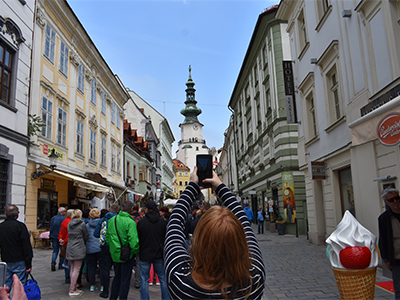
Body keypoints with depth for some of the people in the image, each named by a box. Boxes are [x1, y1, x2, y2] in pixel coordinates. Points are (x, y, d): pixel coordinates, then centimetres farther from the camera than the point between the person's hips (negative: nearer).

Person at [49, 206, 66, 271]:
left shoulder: (53, 218, 6)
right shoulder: (64, 219, -13)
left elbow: (51, 228, 11)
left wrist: (51, 236, 19)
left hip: (54, 237, 5)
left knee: (55, 251, 11)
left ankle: (53, 262, -10)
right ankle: (60, 265, 13)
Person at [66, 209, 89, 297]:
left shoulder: (69, 224, 7)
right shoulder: (82, 224, -10)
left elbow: (69, 235, 16)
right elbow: (86, 236, -2)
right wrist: (84, 244, 17)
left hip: (70, 249, 6)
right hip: (79, 249, -6)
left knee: (72, 269, 13)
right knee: (76, 269, -1)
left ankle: (74, 288, 19)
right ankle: (72, 290, 0)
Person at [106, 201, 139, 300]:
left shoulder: (111, 220, 1)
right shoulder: (130, 222, -21)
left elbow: (107, 237, 10)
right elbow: (133, 241, -25)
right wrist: (137, 252, -10)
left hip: (115, 254, 6)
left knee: (117, 277, 22)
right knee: (125, 279, 7)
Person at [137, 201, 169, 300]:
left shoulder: (141, 222, -9)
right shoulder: (162, 221, -2)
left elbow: (138, 239, 0)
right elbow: (166, 237, 5)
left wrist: (138, 252, 15)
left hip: (145, 255, -2)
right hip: (159, 254, 2)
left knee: (144, 280, 8)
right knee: (163, 279, 13)